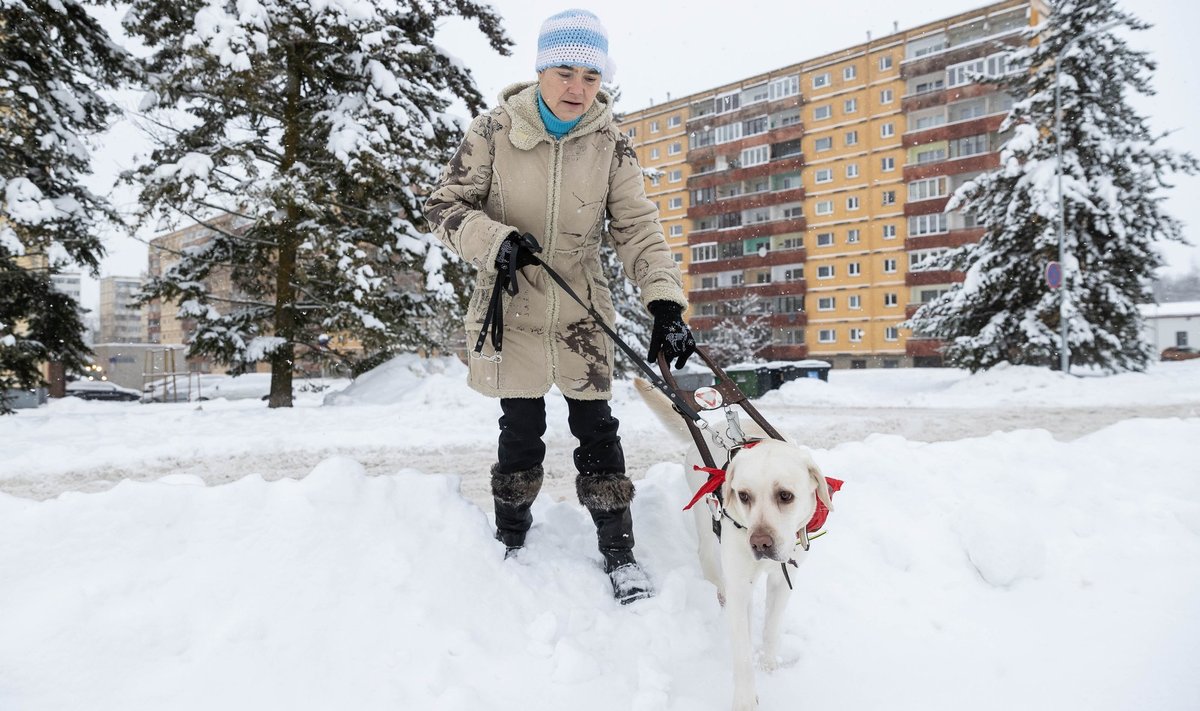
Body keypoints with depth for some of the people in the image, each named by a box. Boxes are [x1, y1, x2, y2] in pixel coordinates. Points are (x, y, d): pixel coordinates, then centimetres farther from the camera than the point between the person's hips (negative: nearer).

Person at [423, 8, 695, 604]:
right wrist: (493, 241, -23)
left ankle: (619, 550, 18)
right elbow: (443, 206, -3)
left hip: (581, 314, 1)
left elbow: (638, 229, -6)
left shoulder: (610, 145, -3)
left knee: (596, 428, 4)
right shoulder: (494, 132, -7)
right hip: (512, 311, -1)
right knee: (521, 431, 7)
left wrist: (666, 306, -21)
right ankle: (511, 542, 28)